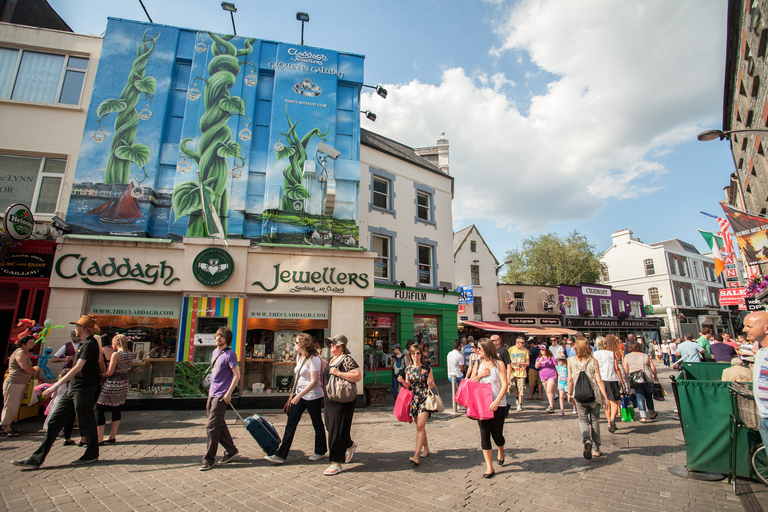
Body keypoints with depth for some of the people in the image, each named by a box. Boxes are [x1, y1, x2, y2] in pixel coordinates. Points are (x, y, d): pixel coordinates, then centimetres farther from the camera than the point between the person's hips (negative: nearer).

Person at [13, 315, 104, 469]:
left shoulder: (90, 344, -16)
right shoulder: (83, 344, 15)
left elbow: (78, 368, -23)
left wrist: (57, 385, -25)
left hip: (84, 389, -10)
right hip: (73, 389, 10)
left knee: (86, 423, 2)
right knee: (54, 422, 9)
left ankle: (92, 455, 16)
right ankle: (36, 459, 15)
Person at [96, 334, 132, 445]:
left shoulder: (116, 354, -16)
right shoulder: (130, 354, 5)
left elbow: (109, 372, -16)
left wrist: (102, 374, 4)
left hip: (112, 386, -8)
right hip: (124, 384, 8)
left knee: (99, 410, 4)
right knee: (116, 410, 17)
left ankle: (100, 438, 4)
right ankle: (112, 436, 22)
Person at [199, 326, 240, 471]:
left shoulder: (230, 354, -15)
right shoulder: (214, 352, 11)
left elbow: (237, 375, -16)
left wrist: (228, 393, -17)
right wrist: (211, 389, 17)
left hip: (221, 396, -9)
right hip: (212, 394, 9)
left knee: (212, 426, -4)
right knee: (219, 425, 15)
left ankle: (209, 459, 9)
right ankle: (231, 450, 28)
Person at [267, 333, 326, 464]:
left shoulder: (313, 359, -20)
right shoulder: (299, 357, 7)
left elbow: (314, 381, -23)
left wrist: (299, 395, -24)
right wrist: (295, 393, 19)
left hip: (313, 396, -8)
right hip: (300, 395, 8)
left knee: (317, 424, 9)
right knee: (291, 424, 6)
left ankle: (320, 451, 27)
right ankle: (281, 455, 12)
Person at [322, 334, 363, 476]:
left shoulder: (346, 359, -16)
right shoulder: (332, 359, 11)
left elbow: (358, 376, -26)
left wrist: (339, 373, -27)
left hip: (342, 401, -9)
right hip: (329, 400, 9)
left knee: (338, 430, -2)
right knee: (331, 426, 18)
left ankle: (337, 463, 9)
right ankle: (350, 445, 42)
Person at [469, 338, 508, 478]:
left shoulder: (499, 364, -5)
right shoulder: (478, 365, 7)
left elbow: (504, 384, -12)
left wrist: (497, 401, -23)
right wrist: (479, 376, -8)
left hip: (497, 405, -3)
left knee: (497, 434, 5)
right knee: (484, 434, 1)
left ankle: (501, 452, 40)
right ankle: (489, 468, 12)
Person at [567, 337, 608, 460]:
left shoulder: (571, 361, -6)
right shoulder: (593, 361, -10)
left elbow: (570, 379, -1)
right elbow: (599, 381, -10)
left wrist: (569, 394, 10)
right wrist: (605, 396, -2)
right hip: (594, 394, 0)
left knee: (583, 419, 13)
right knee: (595, 420, 15)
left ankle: (586, 440, -13)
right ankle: (595, 449, 22)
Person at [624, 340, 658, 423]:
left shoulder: (627, 356, 9)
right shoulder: (645, 356, 12)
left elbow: (626, 369, -1)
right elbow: (653, 368, 8)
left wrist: (629, 377, 11)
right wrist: (655, 376, 24)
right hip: (648, 379, 2)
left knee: (640, 397, 2)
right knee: (648, 396, 18)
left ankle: (643, 417, -6)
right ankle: (652, 413, 35)